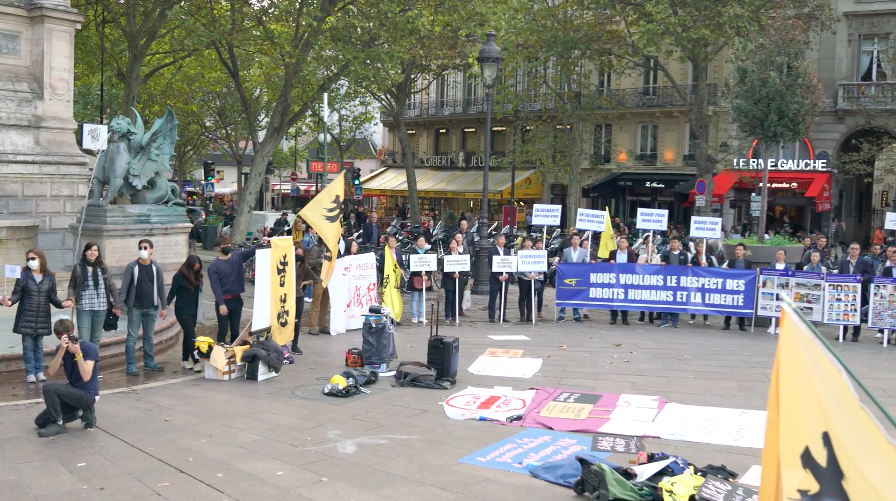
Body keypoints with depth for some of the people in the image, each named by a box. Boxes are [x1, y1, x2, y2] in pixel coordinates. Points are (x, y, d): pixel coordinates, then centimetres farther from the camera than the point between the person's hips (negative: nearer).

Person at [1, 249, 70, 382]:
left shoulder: (50, 276, 2)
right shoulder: (23, 275, -5)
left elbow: (53, 297, 4)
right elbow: (17, 294, -6)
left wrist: (62, 303, -14)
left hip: (42, 318, 2)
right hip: (26, 317, -2)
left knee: (39, 345, 12)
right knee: (28, 345, 2)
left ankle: (39, 372, 19)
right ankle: (30, 373, 9)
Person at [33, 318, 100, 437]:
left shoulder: (89, 348, -17)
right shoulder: (60, 348, 1)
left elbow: (86, 377, -25)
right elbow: (51, 372, -13)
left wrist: (77, 352, -28)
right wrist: (62, 350, -25)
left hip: (87, 395, -8)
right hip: (74, 393, 8)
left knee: (48, 387, -25)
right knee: (40, 422, 7)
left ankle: (58, 424, -7)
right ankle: (82, 412, 9)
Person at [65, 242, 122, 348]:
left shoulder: (103, 267, 5)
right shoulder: (78, 267, 0)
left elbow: (111, 286, 9)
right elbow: (72, 286, 6)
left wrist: (117, 304, 5)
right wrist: (70, 298, -12)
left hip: (100, 308, 2)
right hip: (83, 308, -2)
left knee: (96, 339, 11)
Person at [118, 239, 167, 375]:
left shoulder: (156, 267, 2)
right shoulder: (131, 266, -7)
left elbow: (161, 288, 6)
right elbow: (124, 287, -8)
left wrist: (164, 307, 3)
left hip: (151, 308, 3)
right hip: (135, 308, -3)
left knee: (149, 337, 13)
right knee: (132, 337, -1)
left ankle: (149, 363, 24)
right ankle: (131, 366, 1)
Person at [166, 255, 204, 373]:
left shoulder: (197, 276, 4)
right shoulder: (179, 276, -9)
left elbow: (199, 293, 9)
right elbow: (172, 292, -5)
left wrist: (198, 311, 10)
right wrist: (166, 305, -15)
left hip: (193, 310, 5)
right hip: (182, 310, -5)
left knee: (188, 335, 12)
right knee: (191, 335, -11)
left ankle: (185, 360, 21)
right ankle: (196, 362, -14)